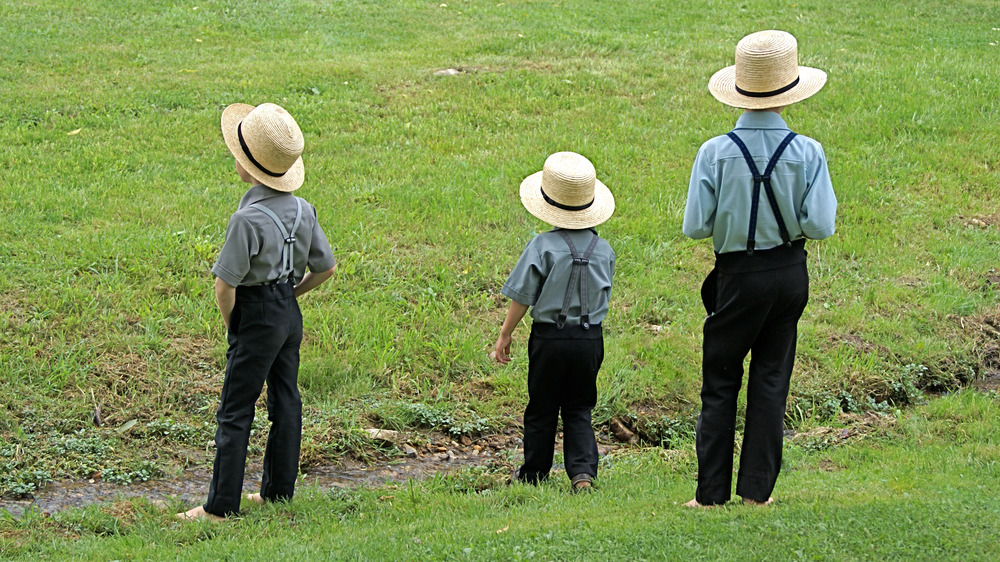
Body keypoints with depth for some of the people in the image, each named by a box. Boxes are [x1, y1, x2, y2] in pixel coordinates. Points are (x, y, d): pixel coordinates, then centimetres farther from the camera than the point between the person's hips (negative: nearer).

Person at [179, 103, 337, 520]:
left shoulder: (248, 220, -24)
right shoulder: (302, 210, -2)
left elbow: (225, 285, -21)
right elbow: (326, 268, 8)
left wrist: (231, 324, -4)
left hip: (257, 317, -8)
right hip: (291, 314, 8)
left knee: (235, 412, 0)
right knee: (285, 401, 17)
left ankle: (221, 505, 4)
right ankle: (279, 490, 27)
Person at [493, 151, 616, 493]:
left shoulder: (542, 246, -11)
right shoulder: (604, 251, 0)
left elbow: (521, 298, -8)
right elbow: (603, 298, 10)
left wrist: (505, 336, 1)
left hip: (549, 338, -2)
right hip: (590, 339, 3)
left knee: (542, 410, 11)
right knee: (579, 412, 11)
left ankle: (534, 474, 23)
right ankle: (583, 472, -5)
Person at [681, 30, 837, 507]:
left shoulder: (716, 153, -13)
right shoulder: (807, 153, -11)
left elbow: (695, 226, -12)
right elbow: (820, 226, -13)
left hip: (738, 276, -1)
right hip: (790, 272, 1)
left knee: (719, 384, 8)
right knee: (771, 380, 11)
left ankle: (712, 493, 8)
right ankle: (756, 489, 13)